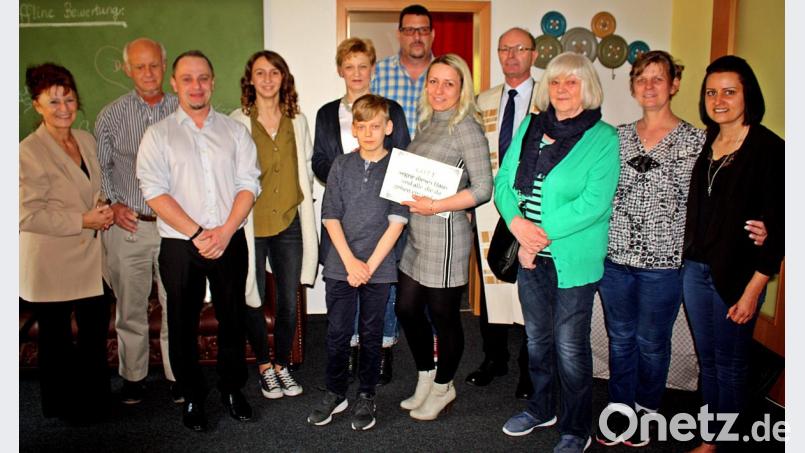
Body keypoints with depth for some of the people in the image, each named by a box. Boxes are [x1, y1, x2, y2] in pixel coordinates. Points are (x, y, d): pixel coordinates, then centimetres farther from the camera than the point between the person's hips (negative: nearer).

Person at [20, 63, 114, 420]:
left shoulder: (87, 140, 5)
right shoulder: (29, 152, -16)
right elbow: (28, 216, -19)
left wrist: (103, 208, -2)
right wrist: (83, 221, -20)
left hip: (90, 259, 6)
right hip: (51, 266, -6)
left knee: (96, 331, 16)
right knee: (56, 340, 12)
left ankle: (94, 401, 37)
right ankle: (59, 408, 33)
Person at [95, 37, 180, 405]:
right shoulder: (111, 116, 3)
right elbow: (99, 167, 9)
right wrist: (112, 204, -4)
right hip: (128, 224, 0)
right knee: (130, 307, 10)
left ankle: (177, 375, 23)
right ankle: (133, 376, 27)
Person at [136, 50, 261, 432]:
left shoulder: (234, 130, 7)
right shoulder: (158, 134, 3)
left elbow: (248, 184, 0)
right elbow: (155, 192, -7)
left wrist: (225, 231, -13)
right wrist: (197, 234, -15)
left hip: (230, 241, 1)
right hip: (180, 244, -1)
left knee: (233, 318, 10)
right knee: (183, 324, 9)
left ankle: (232, 389, 29)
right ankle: (192, 396, 27)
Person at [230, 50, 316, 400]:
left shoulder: (297, 121, 7)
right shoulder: (238, 122, -5)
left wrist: (305, 212, 9)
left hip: (289, 223, 3)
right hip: (251, 224, -3)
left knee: (289, 302, 9)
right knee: (253, 302, 9)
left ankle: (281, 364, 30)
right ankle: (264, 367, 30)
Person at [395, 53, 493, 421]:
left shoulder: (466, 127, -11)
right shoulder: (427, 123, 13)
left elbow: (483, 189, -16)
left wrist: (435, 206, -18)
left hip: (445, 233, -8)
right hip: (416, 234, 8)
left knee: (443, 316, 7)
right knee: (407, 309, 15)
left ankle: (442, 388, 29)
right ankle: (425, 380, 36)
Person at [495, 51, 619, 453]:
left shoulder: (603, 138, -7)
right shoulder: (529, 127, 8)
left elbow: (594, 202, -17)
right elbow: (503, 181, 3)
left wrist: (543, 234, -20)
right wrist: (518, 224, -14)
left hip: (573, 259, -5)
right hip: (530, 255, 5)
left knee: (570, 347, 5)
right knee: (537, 338, 19)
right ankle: (541, 409, 41)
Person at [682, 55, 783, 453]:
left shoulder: (768, 148, -10)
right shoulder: (703, 144, 8)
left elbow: (775, 225, -12)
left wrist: (753, 288, -14)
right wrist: (689, 262, 5)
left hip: (737, 274, -6)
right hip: (695, 269, 6)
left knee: (730, 365, 8)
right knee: (707, 361, 16)